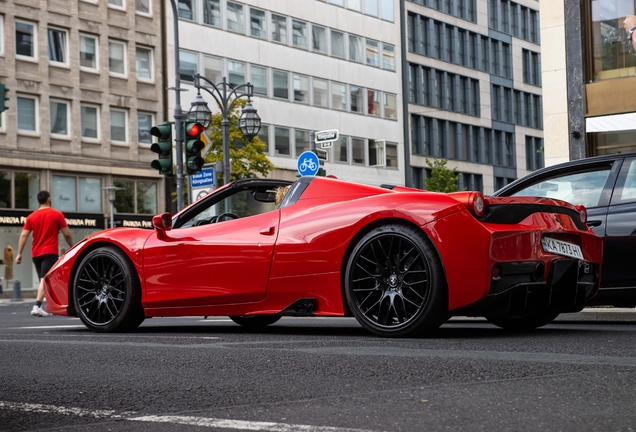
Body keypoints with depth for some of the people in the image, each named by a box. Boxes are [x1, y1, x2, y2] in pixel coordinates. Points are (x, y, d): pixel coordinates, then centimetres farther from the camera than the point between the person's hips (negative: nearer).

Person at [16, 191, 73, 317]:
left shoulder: (31, 217, 8)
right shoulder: (57, 214, -2)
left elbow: (23, 235, 1)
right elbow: (67, 234, -2)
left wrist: (19, 253, 2)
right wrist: (72, 247, 13)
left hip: (36, 253, 5)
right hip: (50, 252, -5)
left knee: (43, 280, 15)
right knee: (45, 280, -13)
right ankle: (37, 306, -28)